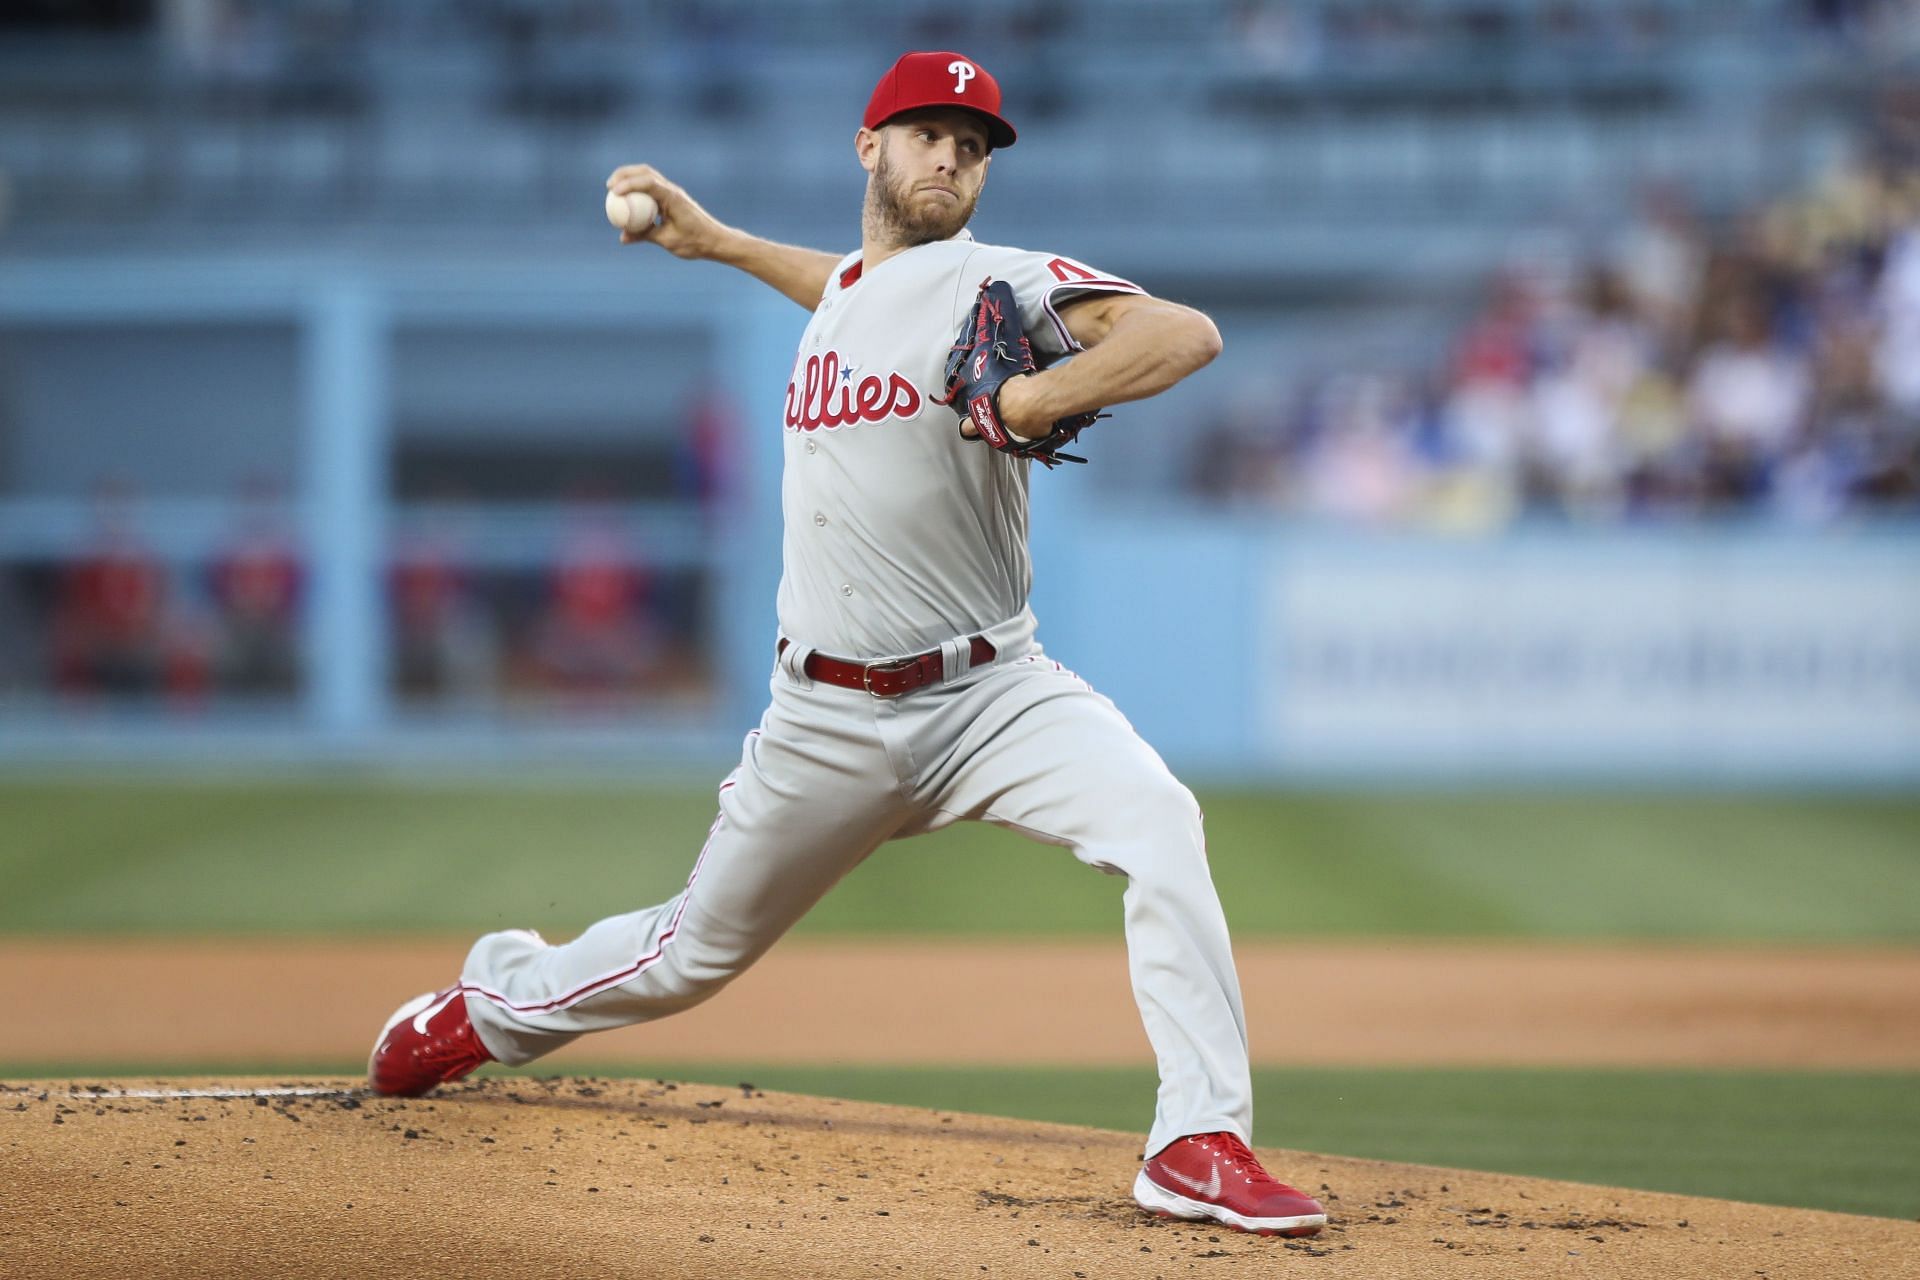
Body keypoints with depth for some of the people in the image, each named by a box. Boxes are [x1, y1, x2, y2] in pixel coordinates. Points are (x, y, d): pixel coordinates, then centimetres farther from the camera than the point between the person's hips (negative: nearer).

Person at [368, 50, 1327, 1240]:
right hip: (829, 717, 4)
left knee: (1159, 825, -31)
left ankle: (1200, 1148, -30)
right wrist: (718, 239, 38)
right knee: (701, 951, 16)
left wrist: (1035, 399, -33)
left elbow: (1187, 334, -24)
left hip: (988, 689, -4)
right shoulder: (844, 292, 11)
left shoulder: (998, 282, -9)